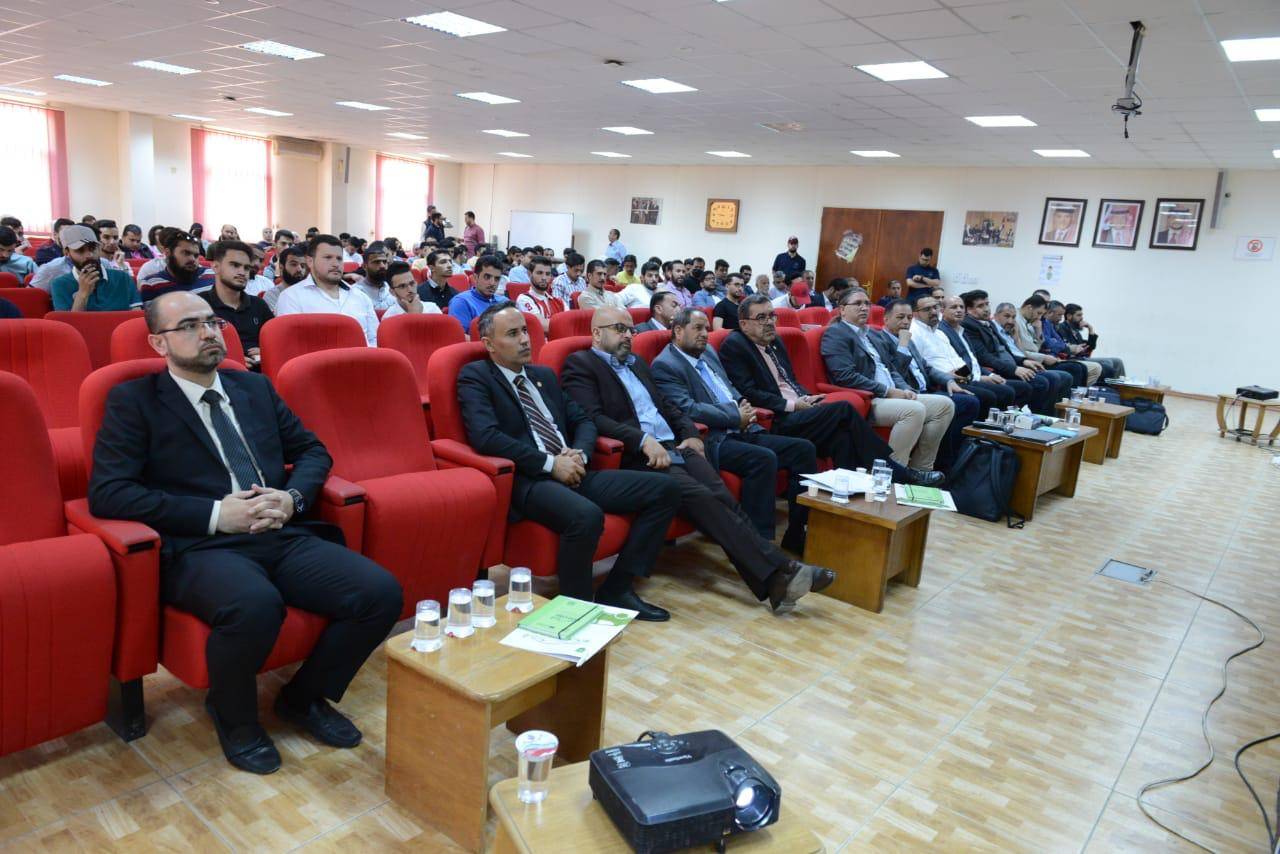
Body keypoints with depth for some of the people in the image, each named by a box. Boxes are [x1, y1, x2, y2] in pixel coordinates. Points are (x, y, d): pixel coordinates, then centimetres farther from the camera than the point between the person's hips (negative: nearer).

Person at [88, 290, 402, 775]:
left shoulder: (255, 387, 20)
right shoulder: (133, 400, 5)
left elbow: (312, 450, 22)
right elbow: (107, 492, -6)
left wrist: (292, 498, -1)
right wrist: (215, 514, -14)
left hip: (283, 536, 5)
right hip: (201, 548, -4)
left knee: (382, 592, -20)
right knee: (254, 606, -39)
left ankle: (305, 697, 9)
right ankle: (233, 715, -3)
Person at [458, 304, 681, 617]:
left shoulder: (545, 375, 22)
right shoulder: (475, 376, 1)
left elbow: (582, 420, 21)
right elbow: (485, 436, -15)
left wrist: (580, 453, -3)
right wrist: (550, 464, -15)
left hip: (572, 472, 8)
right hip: (527, 480, -7)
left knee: (665, 489, -5)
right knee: (586, 515, -38)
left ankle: (616, 590, 0)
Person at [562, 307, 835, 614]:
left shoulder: (637, 362, 27)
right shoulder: (580, 364, 2)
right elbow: (593, 418, -12)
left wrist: (690, 433, 7)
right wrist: (644, 440, -22)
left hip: (674, 446, 7)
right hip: (636, 456, -7)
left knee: (722, 496, -18)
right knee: (700, 496, -27)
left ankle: (778, 571, -26)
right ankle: (775, 574, -29)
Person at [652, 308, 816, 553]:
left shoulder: (708, 352, 21)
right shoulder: (664, 365, -6)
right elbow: (688, 409, -17)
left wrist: (744, 409, 3)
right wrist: (736, 417, -12)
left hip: (741, 432, 9)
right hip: (712, 440, -9)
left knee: (804, 449, -5)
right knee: (764, 459, -32)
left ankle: (797, 536, 0)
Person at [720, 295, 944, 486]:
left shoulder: (774, 341, 19)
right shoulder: (734, 345, -5)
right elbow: (749, 394, -13)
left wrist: (808, 399, 2)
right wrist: (792, 405, -14)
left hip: (798, 412, 8)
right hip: (775, 422, -8)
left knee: (842, 437, -21)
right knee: (843, 409, -19)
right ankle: (899, 474, -13)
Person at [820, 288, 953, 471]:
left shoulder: (871, 336, 24)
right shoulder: (835, 333, -4)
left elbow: (891, 369, 23)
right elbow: (845, 377, -16)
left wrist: (905, 389, 1)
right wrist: (888, 391, -15)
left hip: (893, 395, 9)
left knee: (945, 405, -2)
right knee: (915, 410, -30)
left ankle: (920, 470, 0)